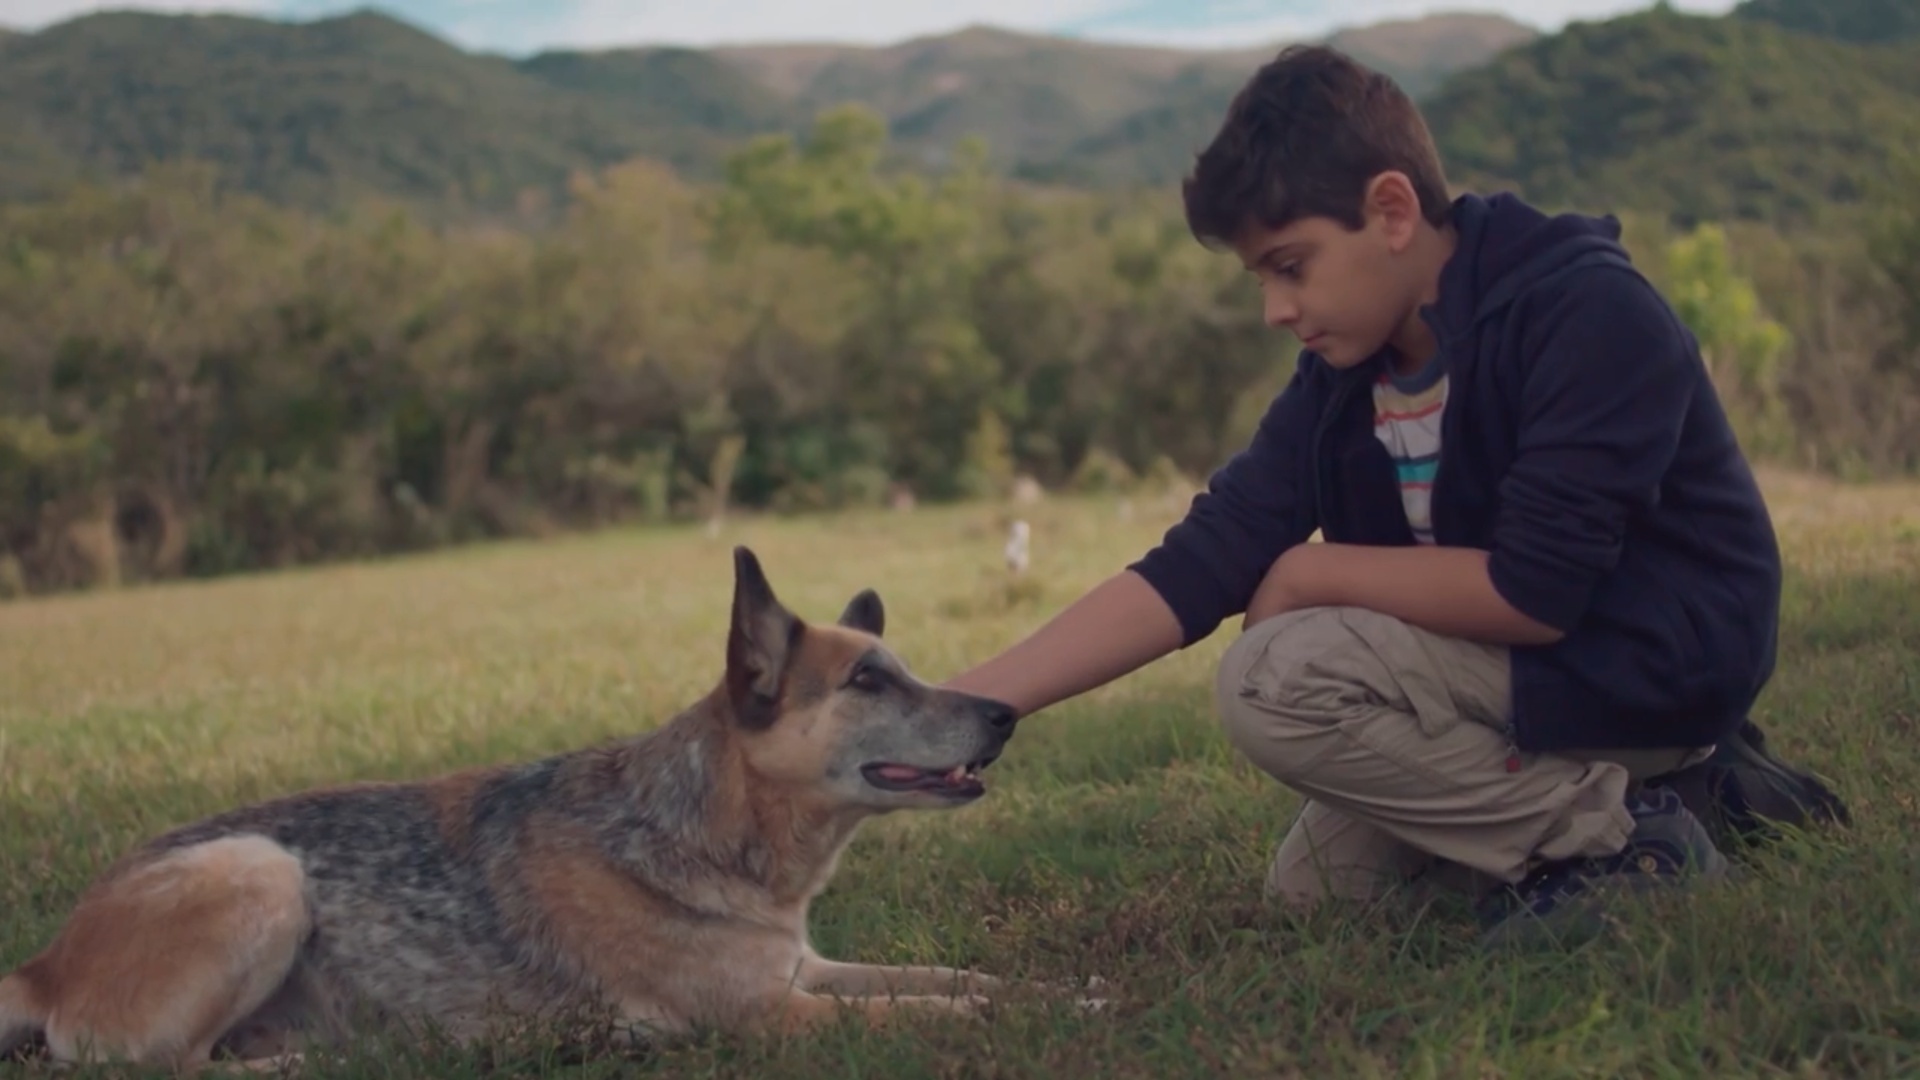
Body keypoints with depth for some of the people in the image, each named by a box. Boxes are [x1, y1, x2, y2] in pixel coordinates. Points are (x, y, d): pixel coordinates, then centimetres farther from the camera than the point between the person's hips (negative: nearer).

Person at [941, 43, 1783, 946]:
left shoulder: (1587, 312, -24)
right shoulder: (1341, 375, -2)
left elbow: (1533, 593, -30)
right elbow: (1195, 566, -9)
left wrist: (1310, 572, -16)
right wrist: (972, 701, -18)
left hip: (1658, 659, -8)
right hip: (1530, 666, 8)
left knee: (1273, 681, -21)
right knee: (1309, 887, 14)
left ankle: (1616, 835, -11)